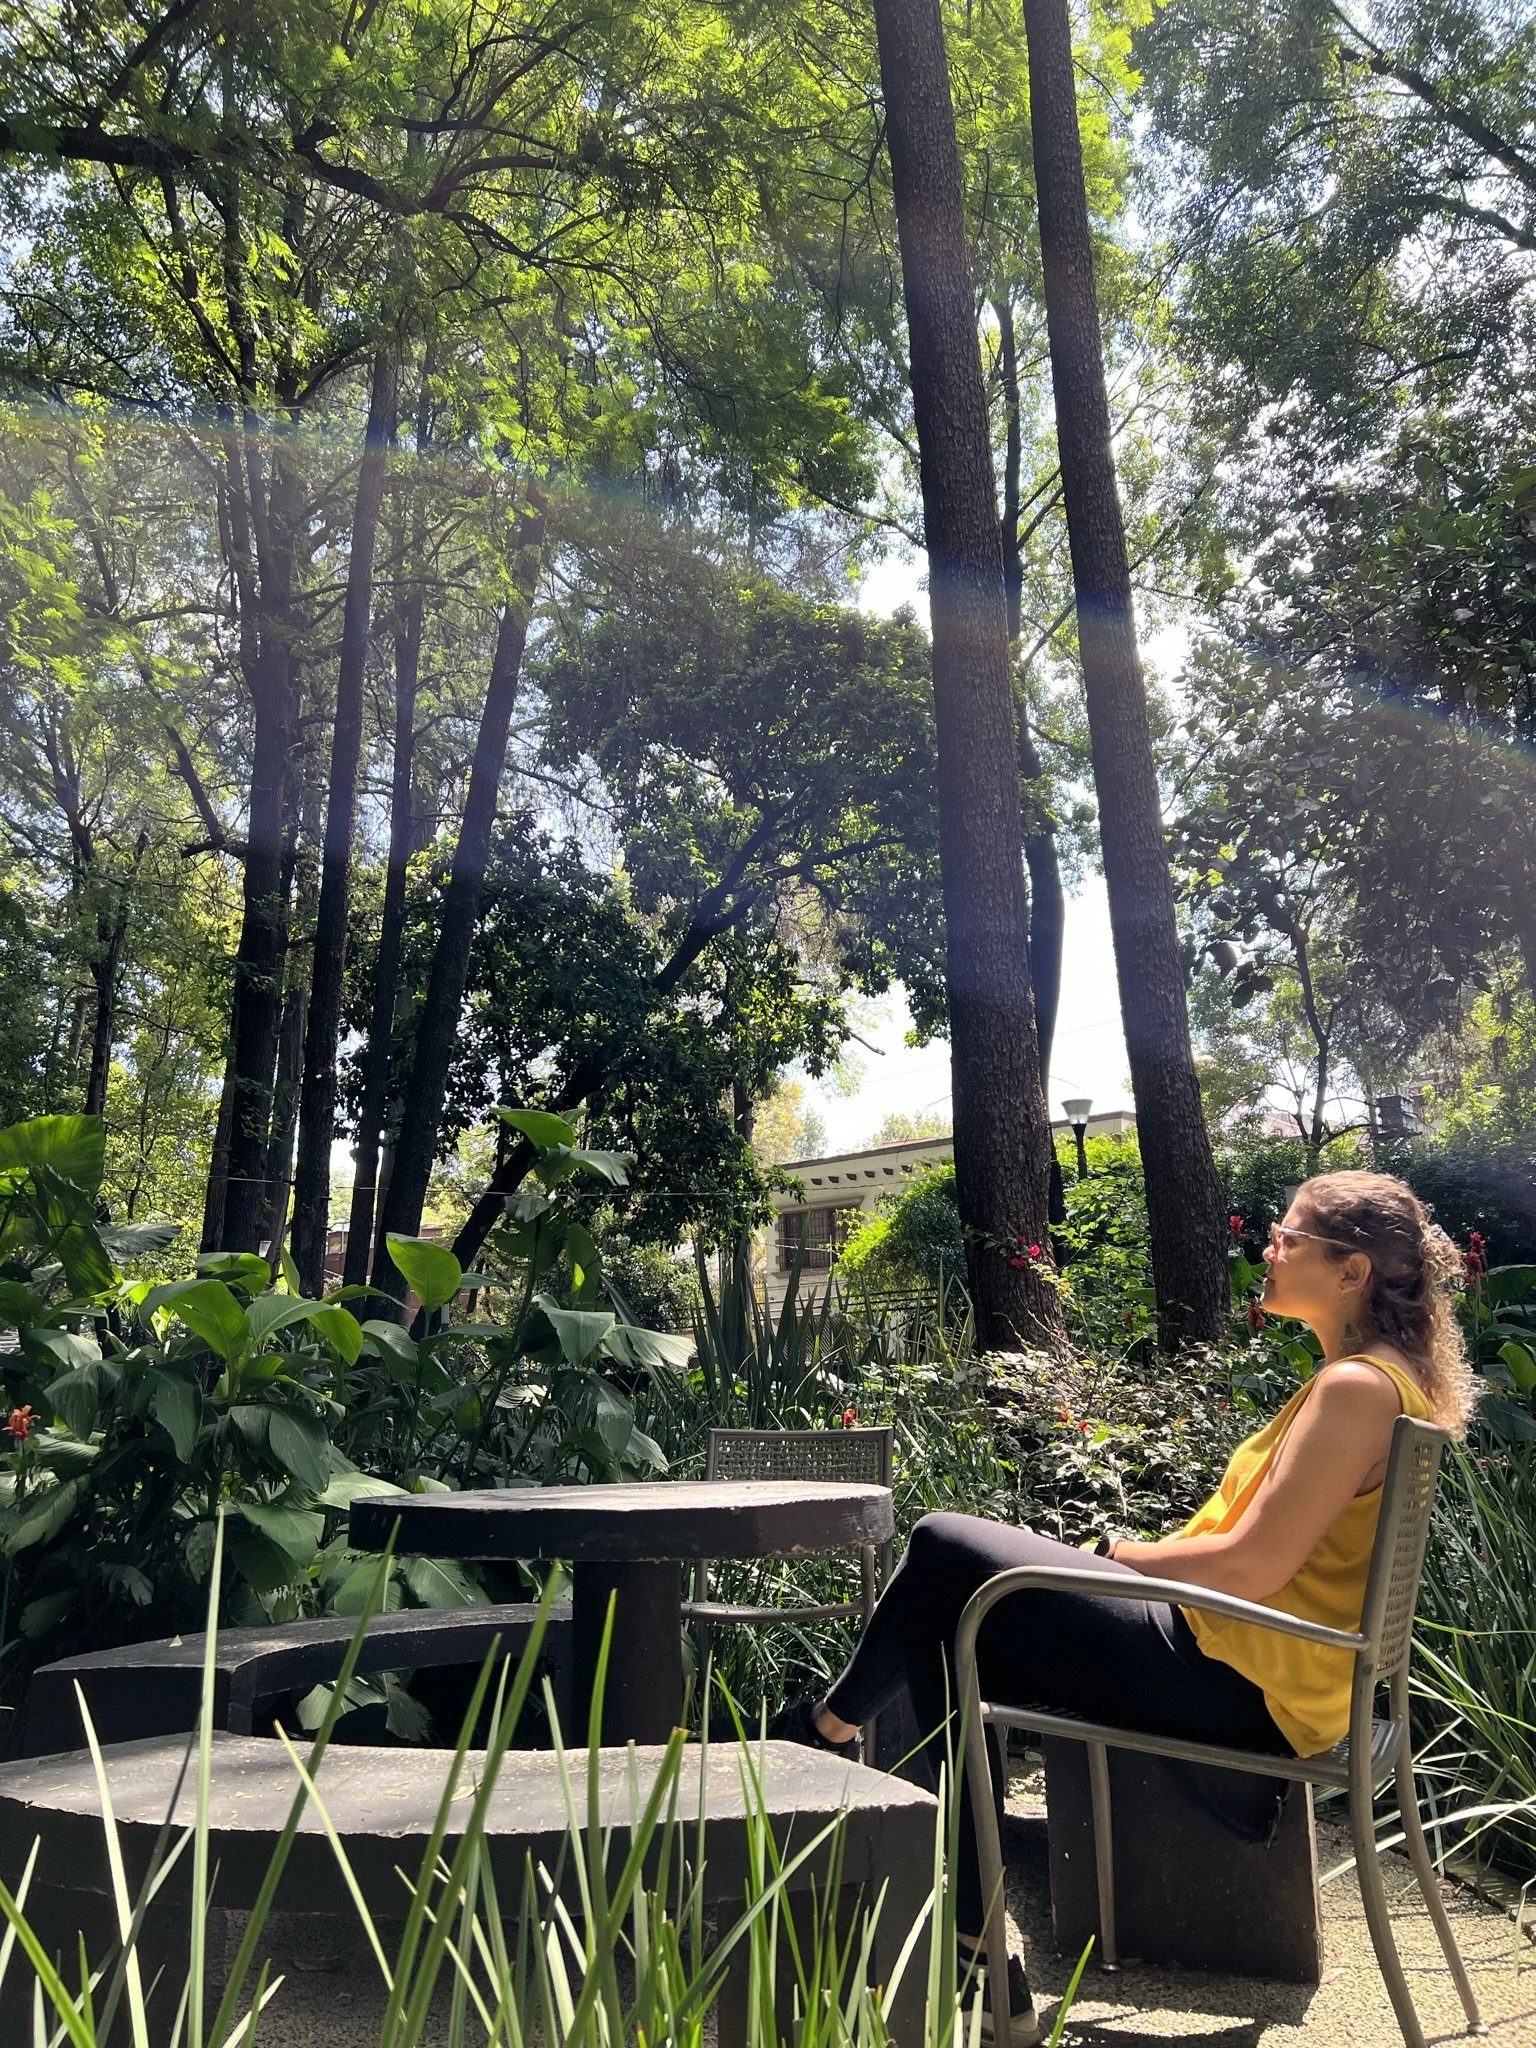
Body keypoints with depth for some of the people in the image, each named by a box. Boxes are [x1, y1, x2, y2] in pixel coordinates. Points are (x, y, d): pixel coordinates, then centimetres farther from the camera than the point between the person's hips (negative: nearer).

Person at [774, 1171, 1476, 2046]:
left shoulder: (1357, 1387, -18)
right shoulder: (1374, 1379, 12)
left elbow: (1253, 1565, -23)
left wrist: (1126, 1555, -9)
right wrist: (1151, 1556, 5)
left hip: (1240, 1682, -10)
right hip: (1251, 1666, 10)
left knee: (943, 1553, -7)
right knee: (949, 1623, 9)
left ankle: (832, 1727, 18)